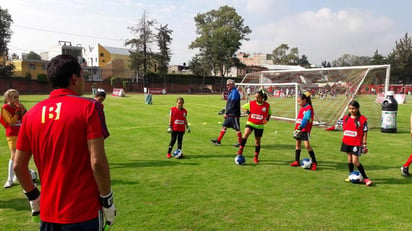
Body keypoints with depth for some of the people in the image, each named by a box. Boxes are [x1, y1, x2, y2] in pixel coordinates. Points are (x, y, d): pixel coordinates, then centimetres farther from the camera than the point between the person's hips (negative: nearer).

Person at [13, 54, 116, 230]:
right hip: (84, 212, -4)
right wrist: (107, 200, -8)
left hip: (48, 212, 5)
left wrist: (33, 196, 20)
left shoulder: (32, 113, 3)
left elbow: (18, 165, 7)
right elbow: (97, 161, -19)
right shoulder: (88, 106, -13)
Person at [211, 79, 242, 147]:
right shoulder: (230, 92, 14)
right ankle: (218, 140, 14)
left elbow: (232, 104, -21)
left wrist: (226, 113, -20)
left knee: (237, 129, 0)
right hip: (229, 114, 10)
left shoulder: (234, 92, -16)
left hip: (234, 114, -10)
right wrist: (226, 112, 15)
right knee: (224, 126, 9)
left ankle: (240, 142, 11)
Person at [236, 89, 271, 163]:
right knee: (246, 134, -28)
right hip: (250, 123, 0)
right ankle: (240, 150, -22)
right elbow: (243, 107, 12)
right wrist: (247, 111, -7)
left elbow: (269, 114, 11)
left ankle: (256, 157, 23)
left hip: (260, 125, 0)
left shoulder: (267, 105, -5)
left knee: (257, 141, 8)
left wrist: (267, 119, -8)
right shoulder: (251, 103, -3)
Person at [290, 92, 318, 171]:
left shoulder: (309, 108, -13)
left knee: (307, 145, -11)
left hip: (305, 130, -9)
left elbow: (305, 119, -21)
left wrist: (300, 128, -27)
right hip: (298, 129, 9)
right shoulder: (302, 107, 14)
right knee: (298, 144, 11)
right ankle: (297, 161, 19)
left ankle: (314, 162, -1)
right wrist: (296, 128, 16)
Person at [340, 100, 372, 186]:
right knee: (349, 159, 14)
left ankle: (365, 178, 4)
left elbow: (365, 133, -7)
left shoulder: (362, 119, -9)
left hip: (356, 143, -5)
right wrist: (344, 141, 14)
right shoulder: (346, 118, 5)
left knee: (355, 161, -8)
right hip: (346, 142, 5)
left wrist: (364, 144, -8)